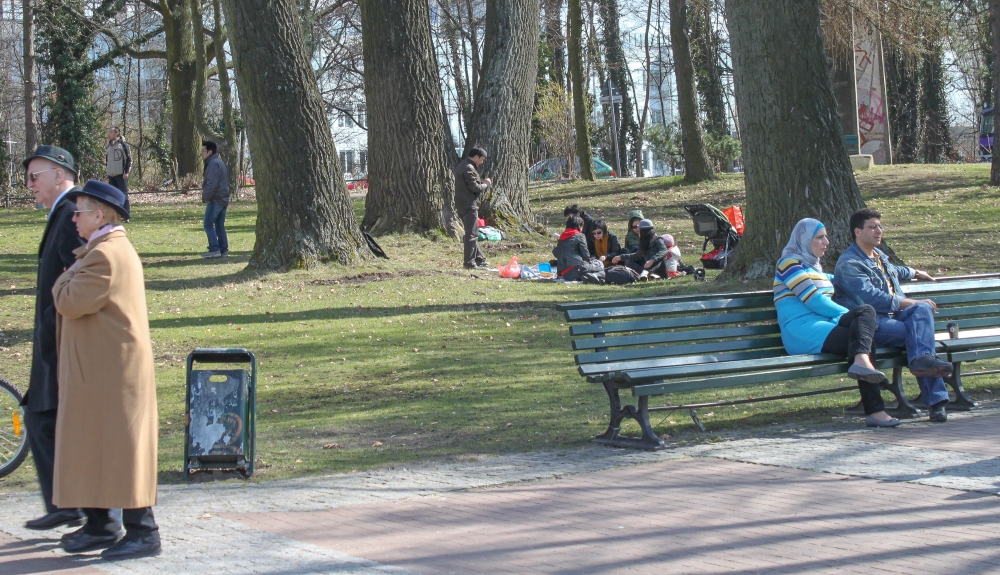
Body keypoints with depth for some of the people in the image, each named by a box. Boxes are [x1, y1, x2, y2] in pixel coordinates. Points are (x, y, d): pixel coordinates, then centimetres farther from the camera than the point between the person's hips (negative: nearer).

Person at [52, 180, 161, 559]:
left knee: (120, 446, -7)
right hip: (100, 368, 11)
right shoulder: (115, 249, 17)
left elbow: (70, 303, -21)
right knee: (92, 444, 15)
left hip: (111, 370, -11)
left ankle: (141, 532, -3)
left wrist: (70, 271, -5)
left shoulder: (105, 255, -18)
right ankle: (99, 525, 23)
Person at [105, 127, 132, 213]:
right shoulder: (109, 146, 17)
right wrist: (107, 173, 17)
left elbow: (129, 159, -5)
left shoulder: (123, 144, -3)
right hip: (111, 176, 7)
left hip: (121, 175, -7)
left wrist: (126, 172, -12)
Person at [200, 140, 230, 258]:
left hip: (215, 200, -10)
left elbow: (212, 183, -22)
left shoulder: (213, 164, -13)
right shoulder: (220, 162, 20)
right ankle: (223, 250, 9)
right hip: (223, 199, 10)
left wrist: (206, 197, -13)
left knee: (208, 224, -7)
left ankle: (214, 249, -12)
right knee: (220, 226, 11)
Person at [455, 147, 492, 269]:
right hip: (469, 205, -11)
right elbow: (474, 187, -21)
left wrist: (482, 182, 11)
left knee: (472, 233, 17)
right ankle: (469, 262, -8)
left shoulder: (463, 166, 17)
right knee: (472, 234, -8)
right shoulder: (469, 169, -17)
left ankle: (479, 259, 24)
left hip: (464, 204, 11)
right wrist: (485, 184, -3)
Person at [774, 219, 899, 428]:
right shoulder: (789, 264, 1)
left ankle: (861, 362, -38)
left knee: (866, 310, -18)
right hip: (803, 332, -8)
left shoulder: (813, 266, 28)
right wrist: (850, 316, -7)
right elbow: (814, 300, -9)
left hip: (824, 327, 8)